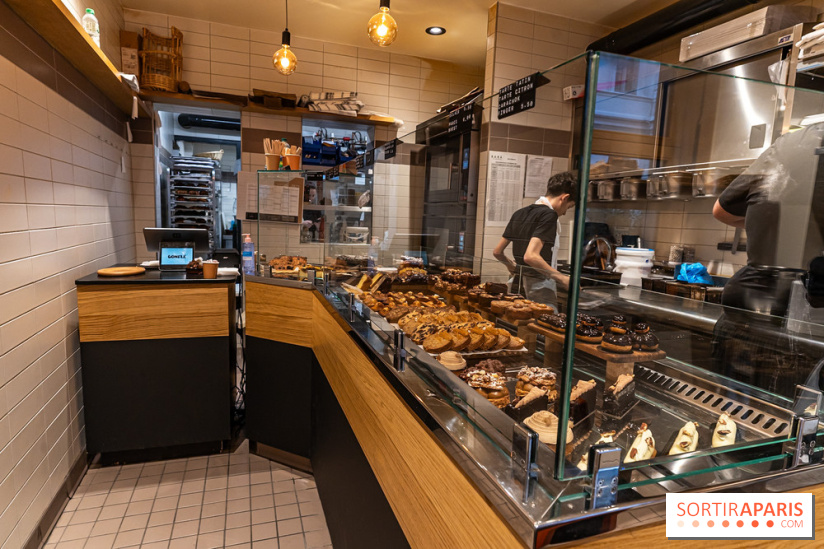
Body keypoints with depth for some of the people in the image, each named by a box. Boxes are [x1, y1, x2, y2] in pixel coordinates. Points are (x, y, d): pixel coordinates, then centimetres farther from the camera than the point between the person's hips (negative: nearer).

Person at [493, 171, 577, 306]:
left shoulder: (519, 213, 12)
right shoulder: (549, 215, -12)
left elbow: (497, 252, 15)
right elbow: (530, 256, -24)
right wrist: (563, 279, -19)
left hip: (518, 286, 9)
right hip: (540, 292, -8)